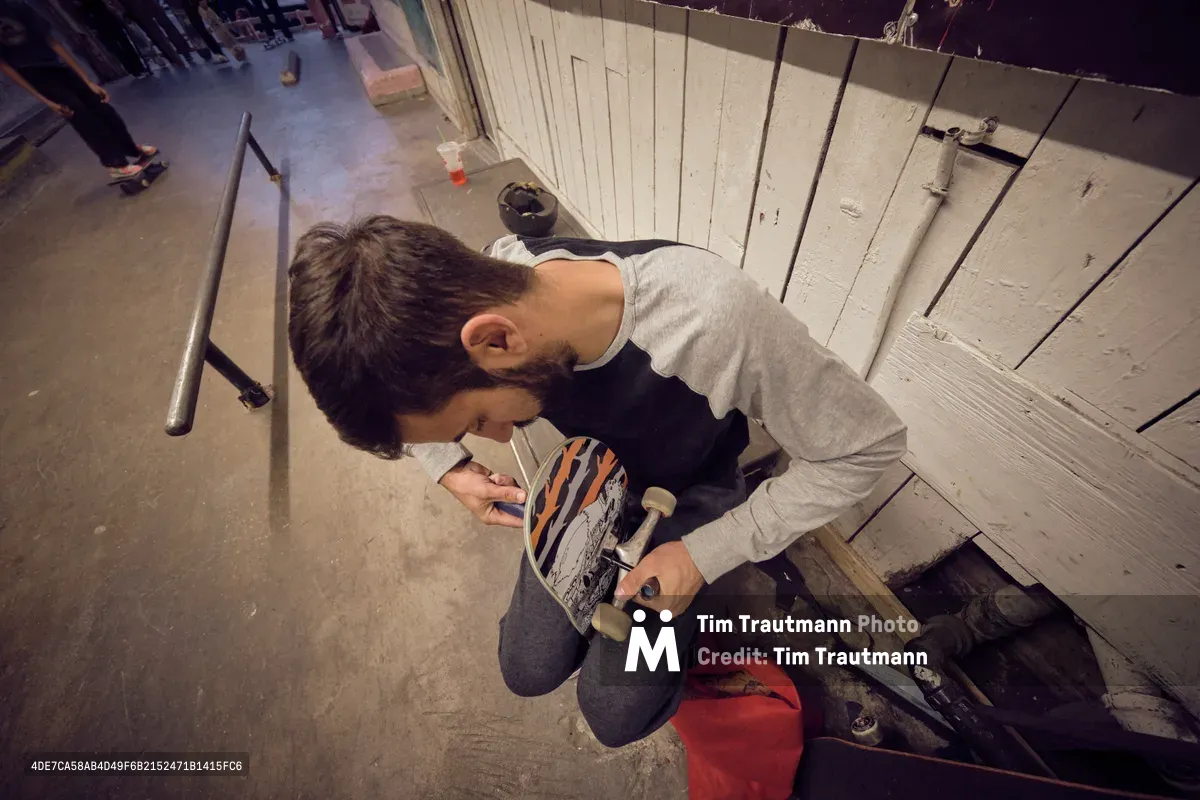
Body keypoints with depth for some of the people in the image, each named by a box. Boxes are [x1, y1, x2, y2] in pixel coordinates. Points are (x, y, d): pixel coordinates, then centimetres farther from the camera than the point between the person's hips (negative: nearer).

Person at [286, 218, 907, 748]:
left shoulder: (717, 316, -40)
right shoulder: (487, 286, -24)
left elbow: (869, 444, -22)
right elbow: (403, 397, -1)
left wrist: (706, 553, -24)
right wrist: (449, 466, -16)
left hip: (686, 498, -2)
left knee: (615, 713, -4)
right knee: (529, 671, 8)